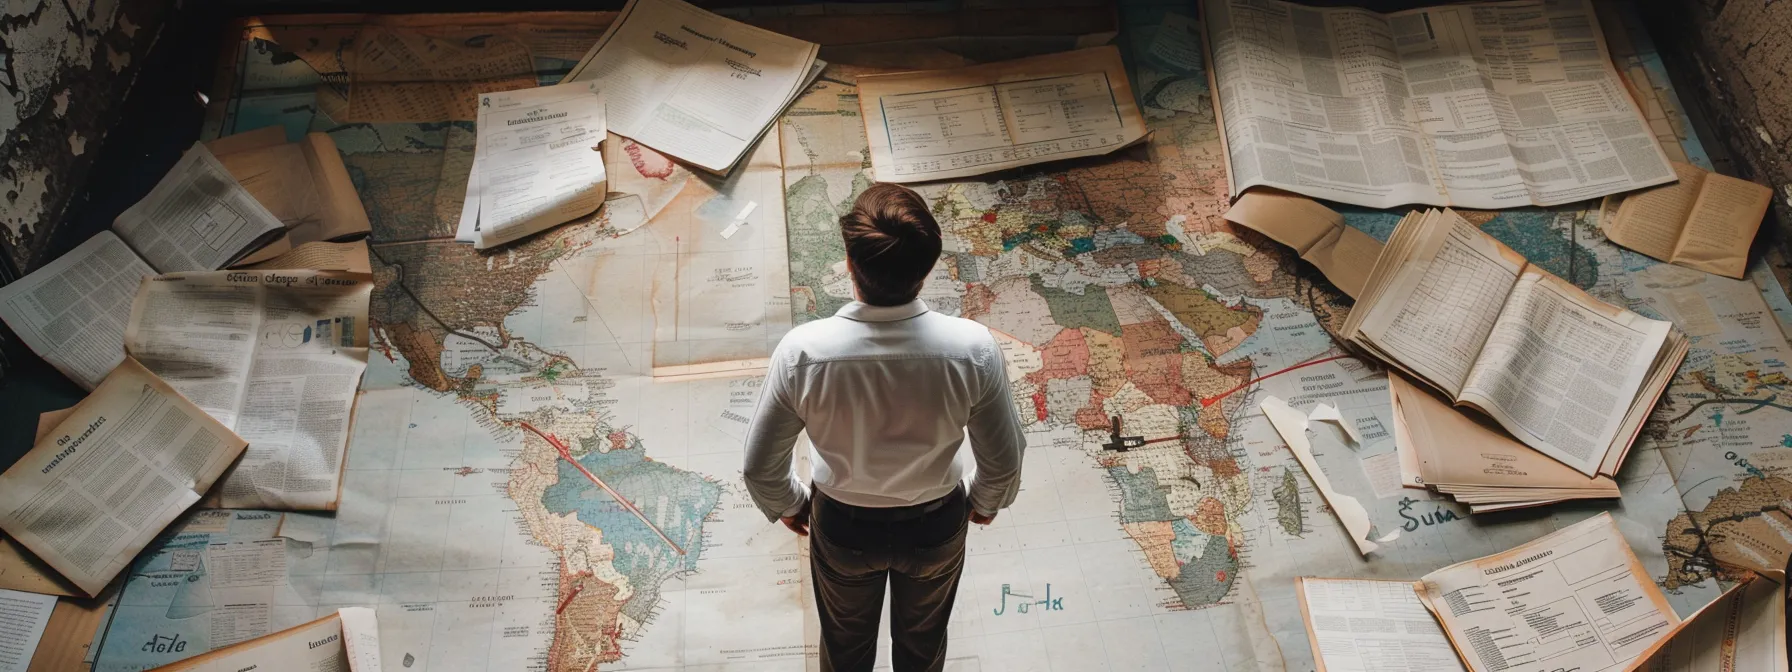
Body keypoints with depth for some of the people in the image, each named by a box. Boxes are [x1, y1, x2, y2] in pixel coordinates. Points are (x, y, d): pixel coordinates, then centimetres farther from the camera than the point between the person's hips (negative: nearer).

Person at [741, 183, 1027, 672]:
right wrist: (986, 501, 7)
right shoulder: (973, 349, -31)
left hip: (842, 525, 0)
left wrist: (787, 505, 5)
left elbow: (761, 466, -18)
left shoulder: (803, 352, -32)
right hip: (936, 524, 0)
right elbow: (1004, 460, -16)